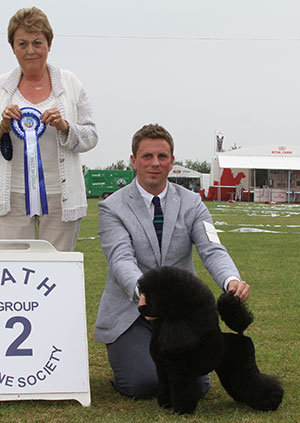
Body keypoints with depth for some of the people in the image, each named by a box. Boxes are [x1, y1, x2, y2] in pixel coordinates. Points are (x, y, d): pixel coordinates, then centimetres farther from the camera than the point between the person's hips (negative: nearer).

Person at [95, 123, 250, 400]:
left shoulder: (191, 204, 4)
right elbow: (121, 259, -19)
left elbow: (212, 251, -10)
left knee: (195, 385, -15)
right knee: (143, 384, -22)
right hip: (130, 314, -2)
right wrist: (142, 290, -42)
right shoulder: (112, 208, -4)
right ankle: (127, 359, 14)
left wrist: (232, 281, -34)